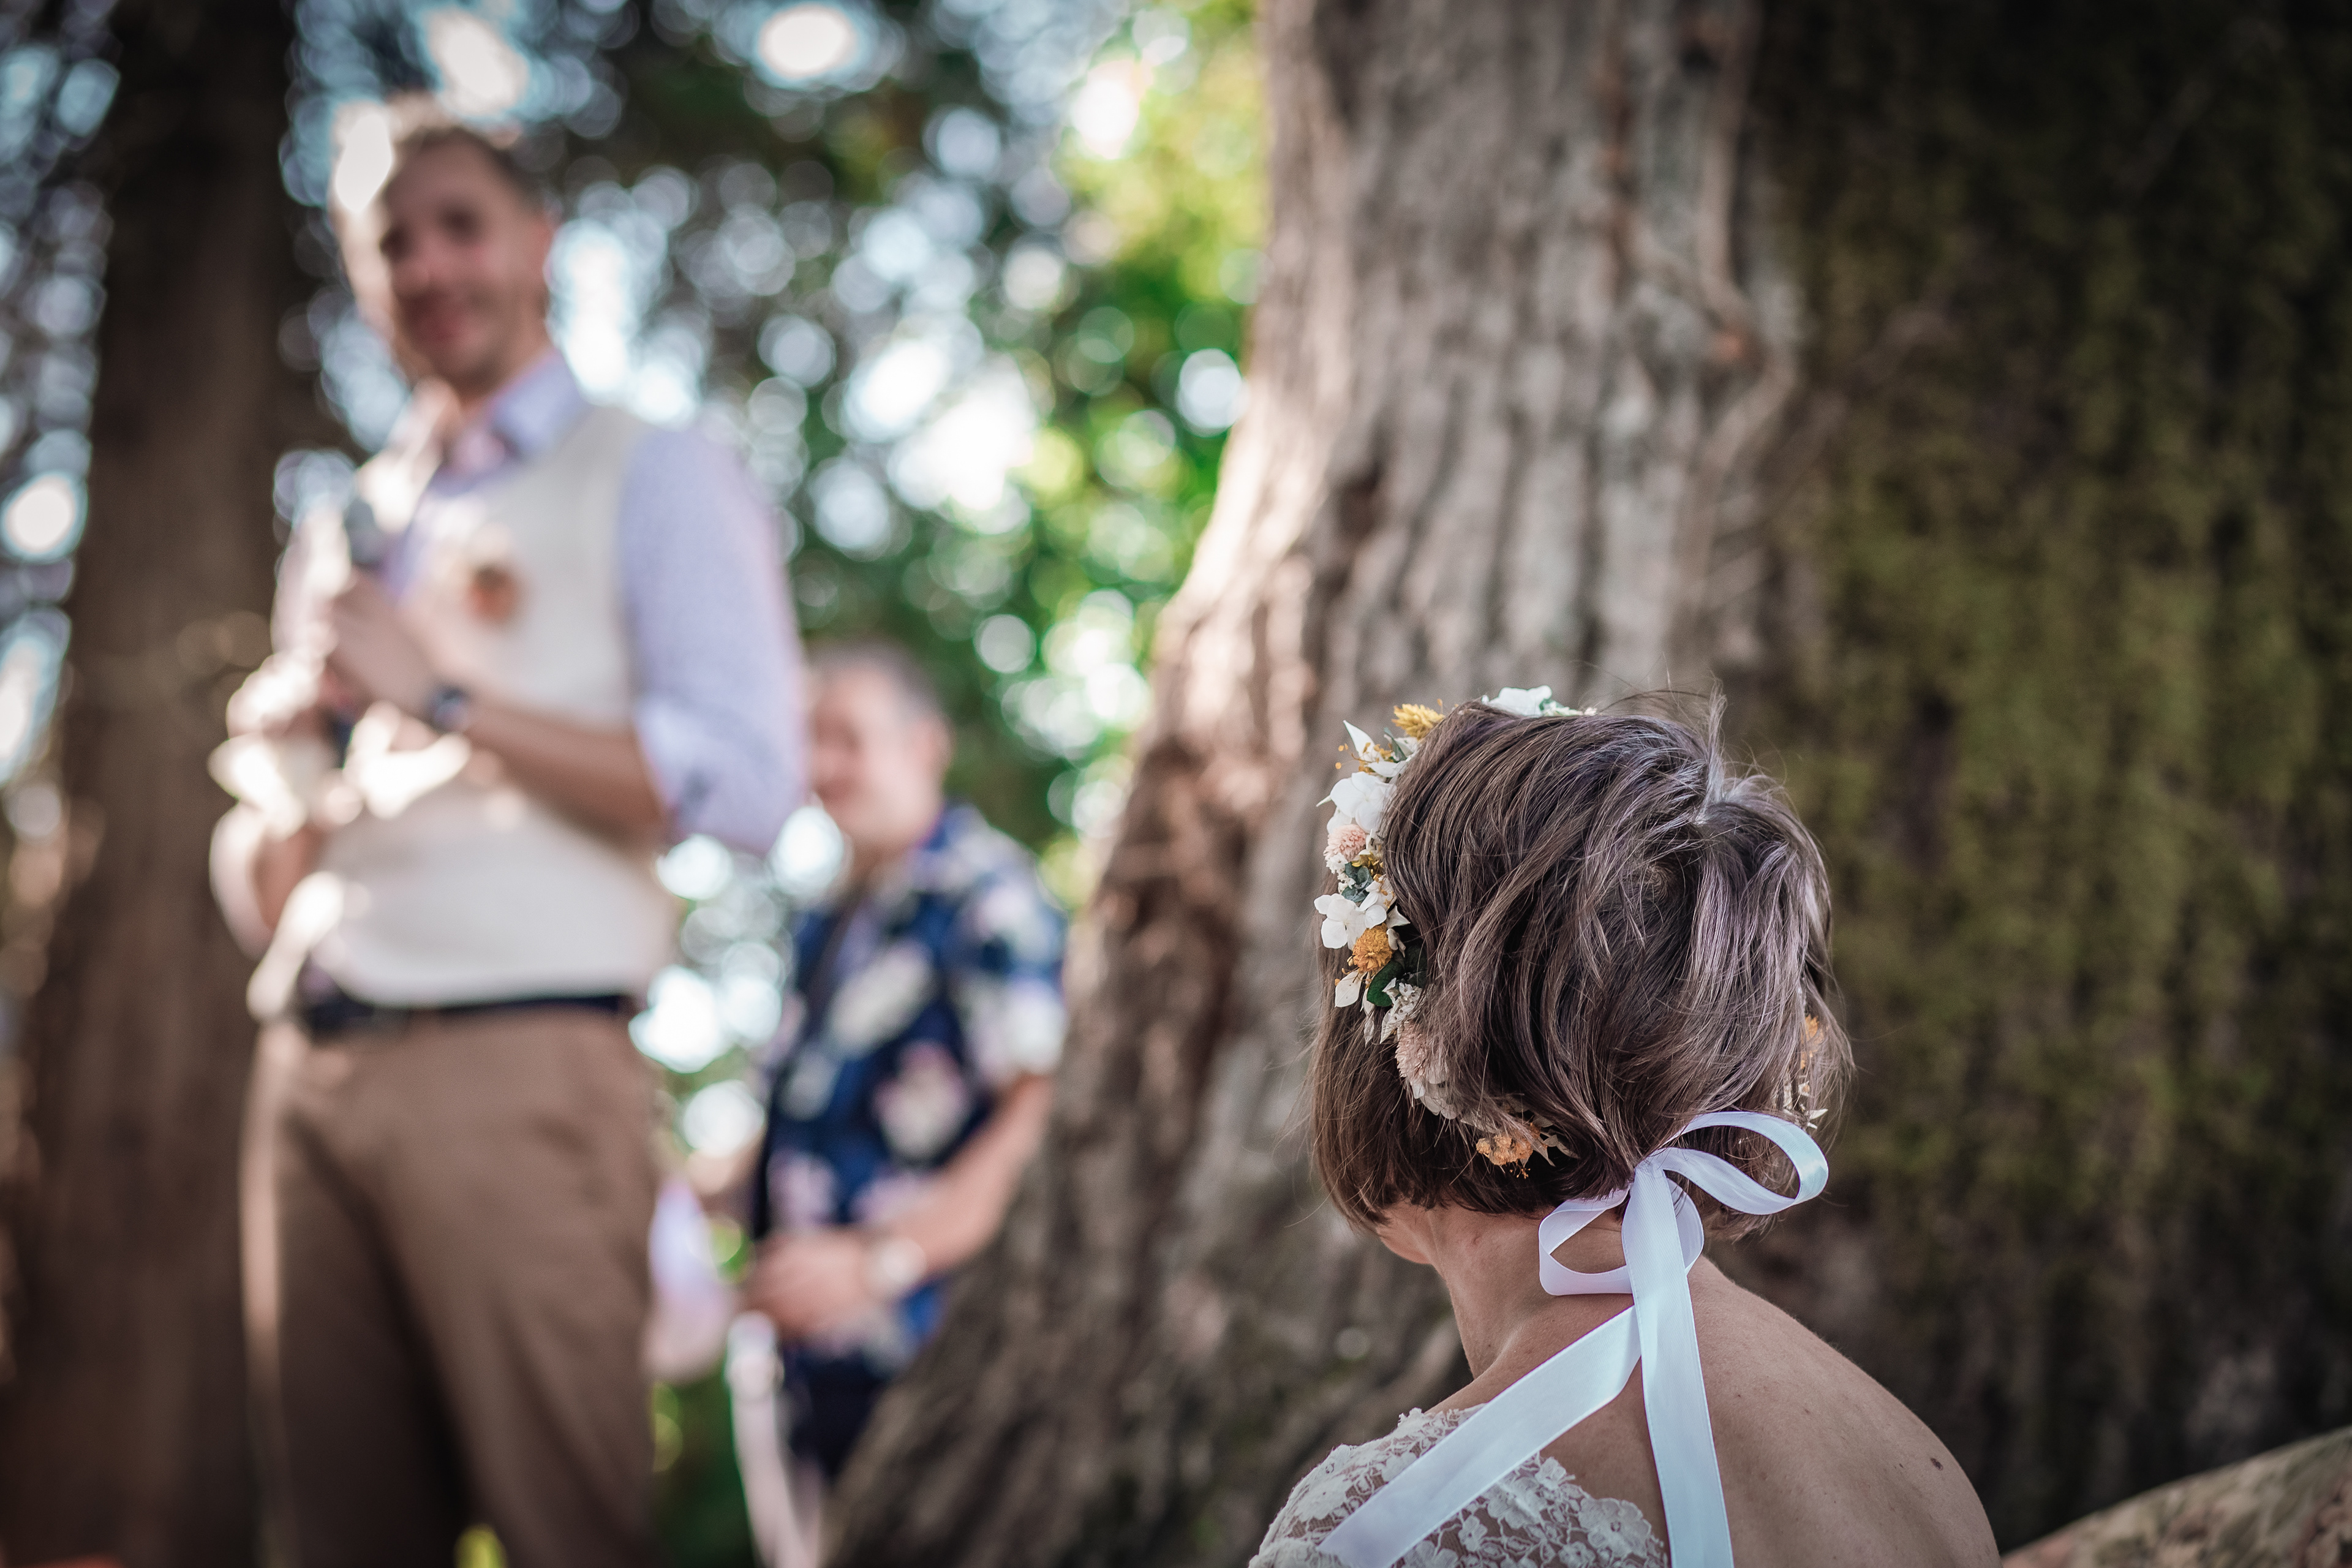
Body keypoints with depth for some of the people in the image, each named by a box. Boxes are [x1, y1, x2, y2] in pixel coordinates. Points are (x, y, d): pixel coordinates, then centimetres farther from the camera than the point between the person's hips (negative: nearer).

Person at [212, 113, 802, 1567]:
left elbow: (747, 780, -10)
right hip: (311, 1068, 6)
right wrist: (274, 784, 3)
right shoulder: (341, 534, 25)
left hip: (515, 1064, -6)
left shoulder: (652, 477, 6)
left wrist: (443, 693, -9)